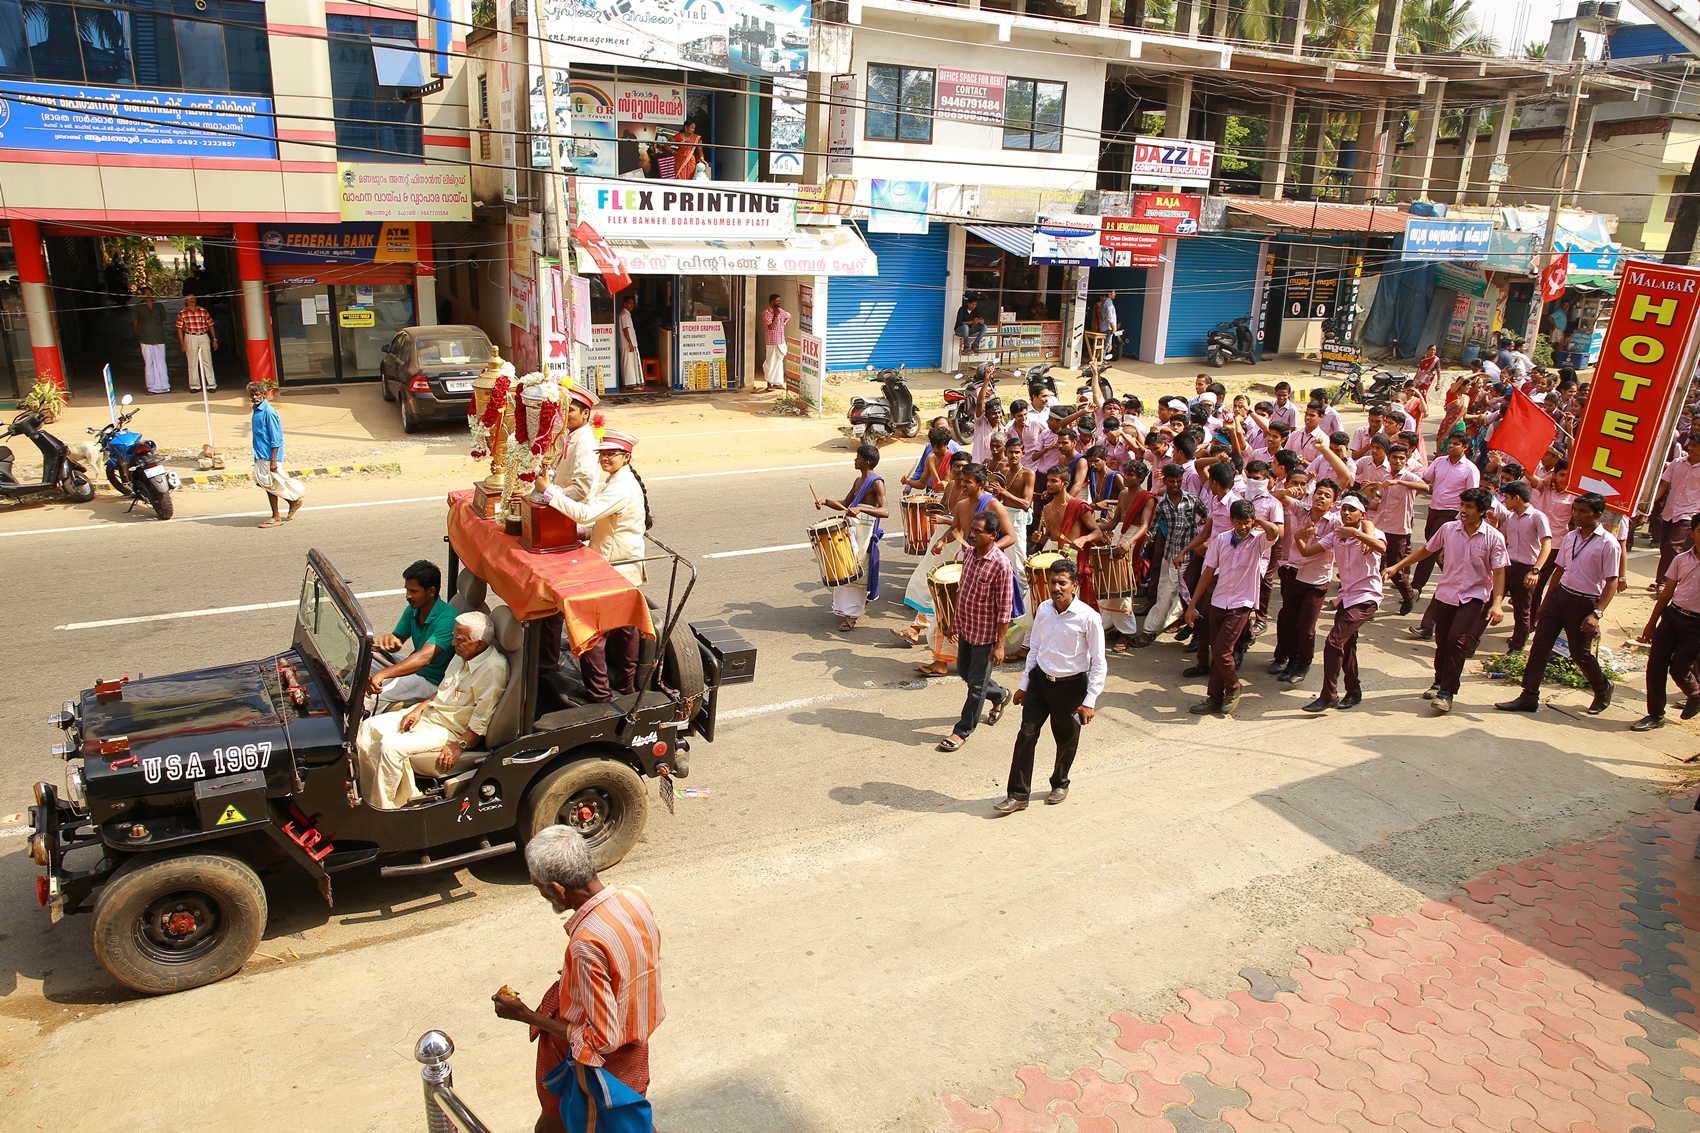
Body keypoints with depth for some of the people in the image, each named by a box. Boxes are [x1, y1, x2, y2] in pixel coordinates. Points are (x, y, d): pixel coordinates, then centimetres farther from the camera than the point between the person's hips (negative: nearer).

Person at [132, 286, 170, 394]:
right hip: (146, 341, -2)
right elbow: (135, 323, 7)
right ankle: (151, 387, 3)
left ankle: (163, 386, 5)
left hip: (159, 339, 2)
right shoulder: (137, 308, 3)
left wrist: (159, 333, 14)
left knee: (161, 364, 3)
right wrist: (141, 334, 4)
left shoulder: (159, 307, 10)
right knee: (149, 364, -1)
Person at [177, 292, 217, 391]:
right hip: (190, 338, -1)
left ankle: (211, 384, 7)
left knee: (207, 362, 2)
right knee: (192, 363, 4)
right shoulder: (182, 313, -1)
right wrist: (182, 343, -5)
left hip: (204, 337, 1)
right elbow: (180, 329, 0)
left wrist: (214, 339, 5)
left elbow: (210, 325, 9)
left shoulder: (203, 311, 5)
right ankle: (195, 385, 10)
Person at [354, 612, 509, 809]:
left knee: (393, 747, -23)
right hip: (429, 714, 10)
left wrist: (459, 746, -26)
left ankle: (380, 812, -5)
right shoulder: (463, 655, 6)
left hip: (451, 730, -10)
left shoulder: (492, 669, -22)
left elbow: (482, 720, -22)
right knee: (370, 727, 0)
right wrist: (420, 708, 6)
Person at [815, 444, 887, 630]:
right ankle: (858, 605, 29)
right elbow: (845, 504, 22)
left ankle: (852, 613, -1)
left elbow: (885, 511, -26)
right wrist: (826, 502, 5)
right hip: (851, 528, 9)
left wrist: (860, 509, -39)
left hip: (865, 531, -9)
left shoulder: (876, 483, -14)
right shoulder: (859, 480, 14)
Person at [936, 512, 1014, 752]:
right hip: (965, 627, 8)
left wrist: (999, 645, -19)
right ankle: (999, 695, 49)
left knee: (976, 683, 7)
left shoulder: (1001, 565, -24)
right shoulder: (969, 553, -1)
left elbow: (1005, 610, -20)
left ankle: (963, 731, 21)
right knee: (964, 672, 24)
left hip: (986, 634, -8)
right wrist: (955, 622, 16)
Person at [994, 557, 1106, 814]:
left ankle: (1060, 783, 42)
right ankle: (1017, 795, 7)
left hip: (1071, 686, -3)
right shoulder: (1043, 610, -4)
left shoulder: (1088, 617, -19)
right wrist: (1023, 685, 10)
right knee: (1026, 735, -2)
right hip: (1040, 679, 3)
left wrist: (1090, 701, -15)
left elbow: (1099, 663, -13)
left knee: (1066, 740, 16)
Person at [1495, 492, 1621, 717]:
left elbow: (1612, 582, -14)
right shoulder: (1570, 537, 7)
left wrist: (1597, 613, -21)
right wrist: (1546, 600, 17)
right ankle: (1529, 697, 5)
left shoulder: (1608, 544, -12)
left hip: (1584, 603, -6)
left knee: (1580, 654, 7)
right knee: (1540, 645, 0)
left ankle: (1603, 690, 36)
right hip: (1559, 594, 6)